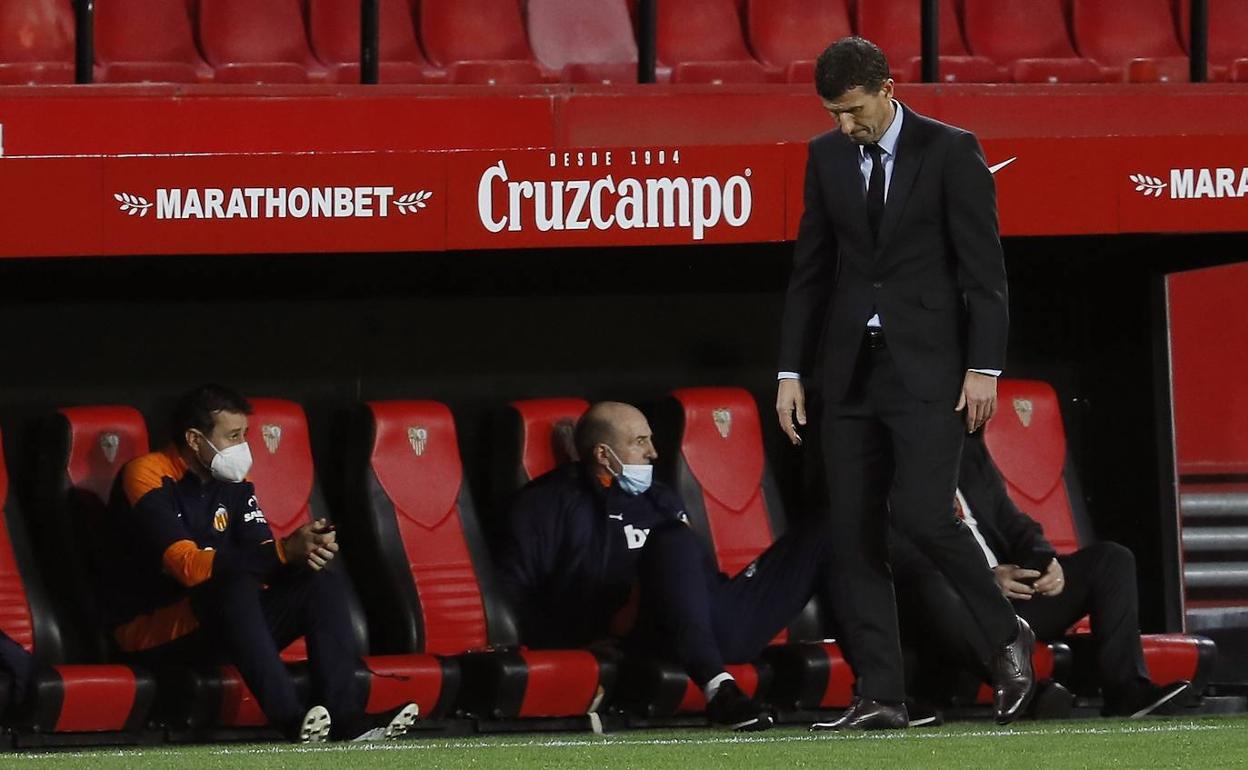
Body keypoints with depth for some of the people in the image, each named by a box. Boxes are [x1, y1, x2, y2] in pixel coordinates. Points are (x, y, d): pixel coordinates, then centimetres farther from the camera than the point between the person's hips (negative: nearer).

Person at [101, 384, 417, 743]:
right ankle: (291, 720, -43)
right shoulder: (147, 478, -16)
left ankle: (348, 724, -23)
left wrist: (305, 554, -21)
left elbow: (262, 559, 4)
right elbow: (189, 566, -28)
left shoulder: (231, 481, 10)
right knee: (235, 585, -35)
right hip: (153, 634, -8)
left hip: (225, 623, 8)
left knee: (324, 584, -8)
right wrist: (285, 550, -33)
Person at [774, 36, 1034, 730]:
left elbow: (984, 268, -6)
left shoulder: (950, 152, -5)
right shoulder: (826, 156, 9)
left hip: (927, 366, -5)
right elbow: (809, 271, 13)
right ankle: (879, 696, 4)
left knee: (920, 514, -17)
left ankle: (1006, 635, 6)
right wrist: (793, 371, 8)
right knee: (854, 535, 1)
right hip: (850, 371, 5)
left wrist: (983, 368, -12)